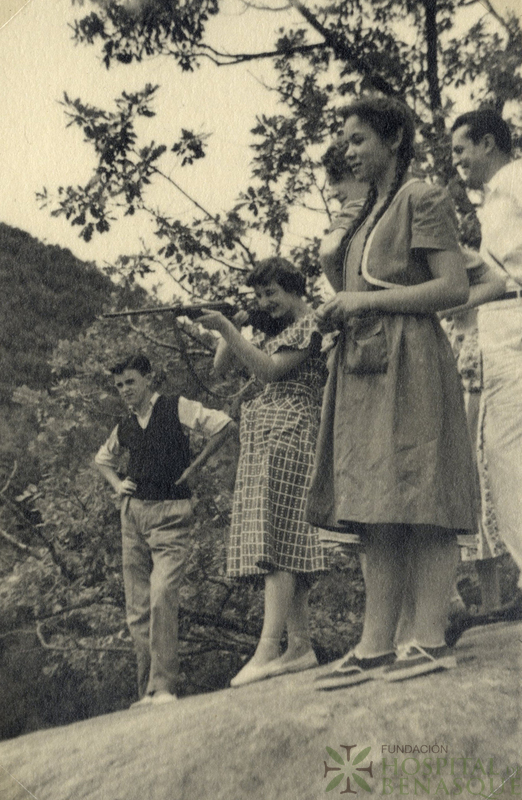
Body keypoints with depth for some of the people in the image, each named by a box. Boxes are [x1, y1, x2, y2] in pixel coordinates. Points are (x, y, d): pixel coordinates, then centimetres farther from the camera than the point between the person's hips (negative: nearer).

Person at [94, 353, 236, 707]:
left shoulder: (177, 409, -3)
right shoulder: (125, 427, 13)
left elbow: (226, 425, -12)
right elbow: (103, 459, 32)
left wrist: (193, 467, -9)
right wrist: (117, 484, 12)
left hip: (171, 513, -6)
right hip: (133, 512, 6)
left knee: (162, 596, -20)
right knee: (137, 608, 5)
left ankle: (164, 687, -15)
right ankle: (147, 690, 12)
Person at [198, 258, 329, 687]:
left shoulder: (309, 324, -2)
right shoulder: (274, 329, 24)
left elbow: (269, 369, -14)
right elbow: (221, 364, 21)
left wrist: (226, 329, -15)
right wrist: (232, 325, 7)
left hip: (288, 434, -9)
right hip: (262, 441, 9)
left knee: (276, 537, -17)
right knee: (287, 542, 4)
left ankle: (268, 651, -23)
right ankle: (301, 647, 5)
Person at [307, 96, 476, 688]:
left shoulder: (422, 199, -1)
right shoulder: (369, 215, 24)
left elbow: (455, 287, -10)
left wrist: (368, 300, -12)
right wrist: (338, 312, 9)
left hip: (408, 362, -8)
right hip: (364, 365, 9)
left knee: (418, 500, -9)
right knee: (377, 511, 3)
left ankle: (429, 640, -5)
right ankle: (375, 648, 4)